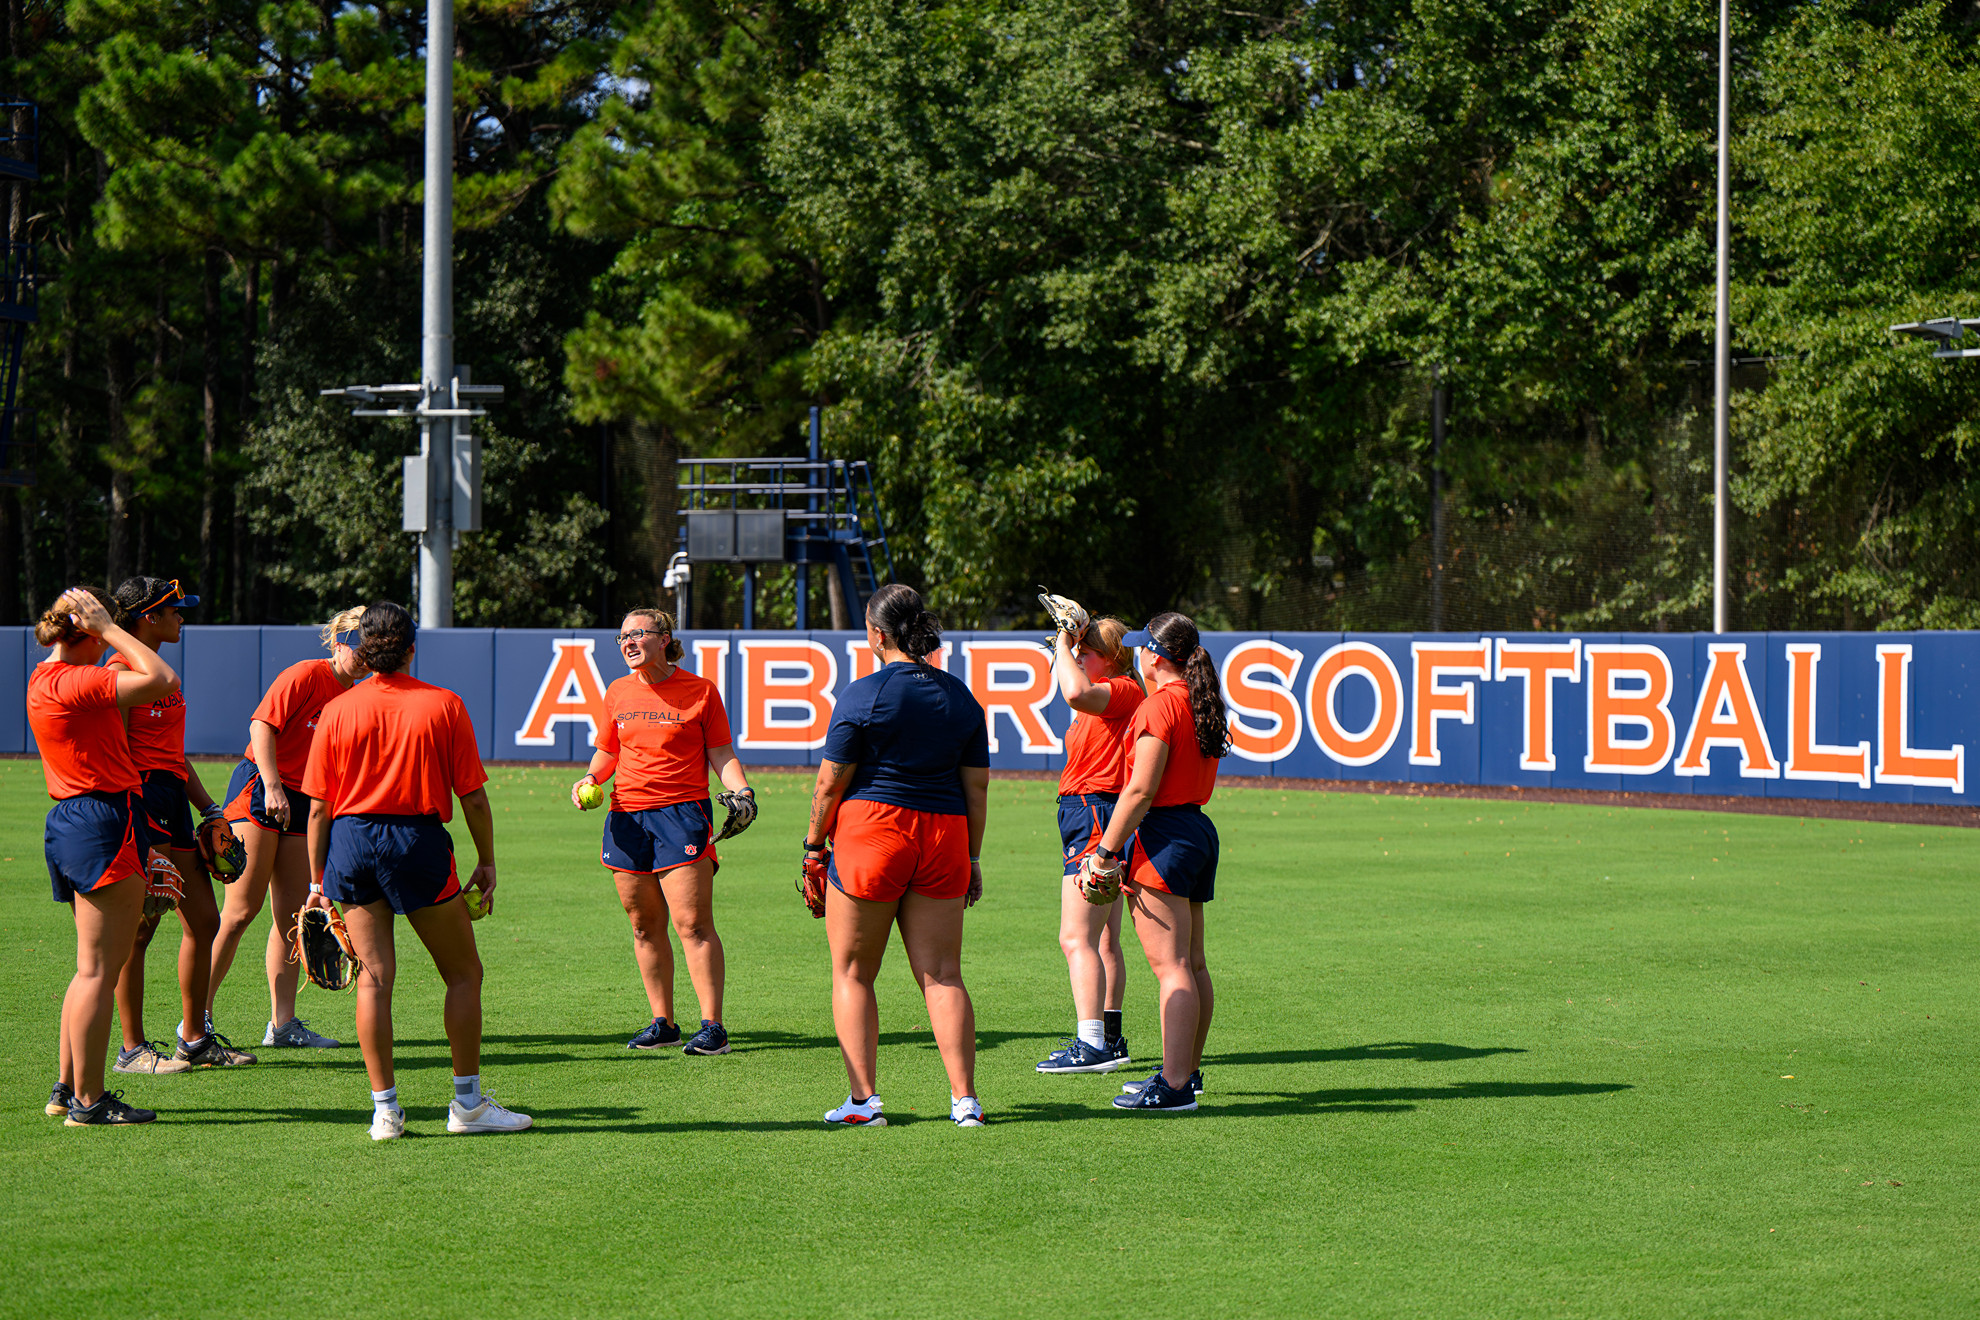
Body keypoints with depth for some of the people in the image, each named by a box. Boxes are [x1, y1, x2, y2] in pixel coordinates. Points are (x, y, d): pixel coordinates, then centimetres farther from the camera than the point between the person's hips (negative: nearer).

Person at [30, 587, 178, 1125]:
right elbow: (163, 680, -21)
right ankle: (87, 1100, -3)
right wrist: (108, 627, -16)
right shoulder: (73, 682, -16)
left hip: (70, 820, 10)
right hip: (102, 823, -10)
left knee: (93, 968, 18)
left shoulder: (46, 679, 14)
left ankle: (68, 1088, 22)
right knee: (100, 970, -6)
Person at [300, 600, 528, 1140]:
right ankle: (468, 1104, 9)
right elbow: (473, 796, -3)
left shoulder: (337, 711, 3)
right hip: (419, 841, -3)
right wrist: (487, 861, 8)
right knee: (464, 973, 9)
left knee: (374, 974, 6)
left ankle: (385, 1107, 4)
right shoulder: (443, 705, -2)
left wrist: (318, 879, 12)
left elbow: (319, 808, 4)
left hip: (351, 839, 3)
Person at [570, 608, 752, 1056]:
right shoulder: (618, 692, 12)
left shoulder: (700, 691, 0)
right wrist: (591, 777, 4)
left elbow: (721, 754, 3)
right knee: (644, 926, 7)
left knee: (693, 923, -10)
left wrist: (741, 791, -13)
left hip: (681, 813, -5)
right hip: (627, 815, 5)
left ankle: (713, 1026, -7)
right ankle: (662, 1022, 16)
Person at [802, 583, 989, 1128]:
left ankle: (863, 1098, 3)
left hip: (871, 831, -4)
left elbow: (831, 782, -5)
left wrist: (814, 847, 6)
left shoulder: (864, 694, -6)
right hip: (944, 836, 4)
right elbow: (977, 785, 11)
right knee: (942, 974, 7)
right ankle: (965, 1099, 2)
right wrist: (972, 858, 18)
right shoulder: (960, 695, 9)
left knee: (852, 973, 7)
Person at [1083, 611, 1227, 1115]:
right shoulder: (1205, 705, 14)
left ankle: (1174, 1085, -12)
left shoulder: (1160, 705, -14)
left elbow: (1141, 790, -19)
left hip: (1162, 835, -10)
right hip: (1199, 828, 10)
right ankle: (1187, 1071, 23)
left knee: (1171, 967, -10)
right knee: (1192, 964, 15)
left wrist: (1106, 850, -14)